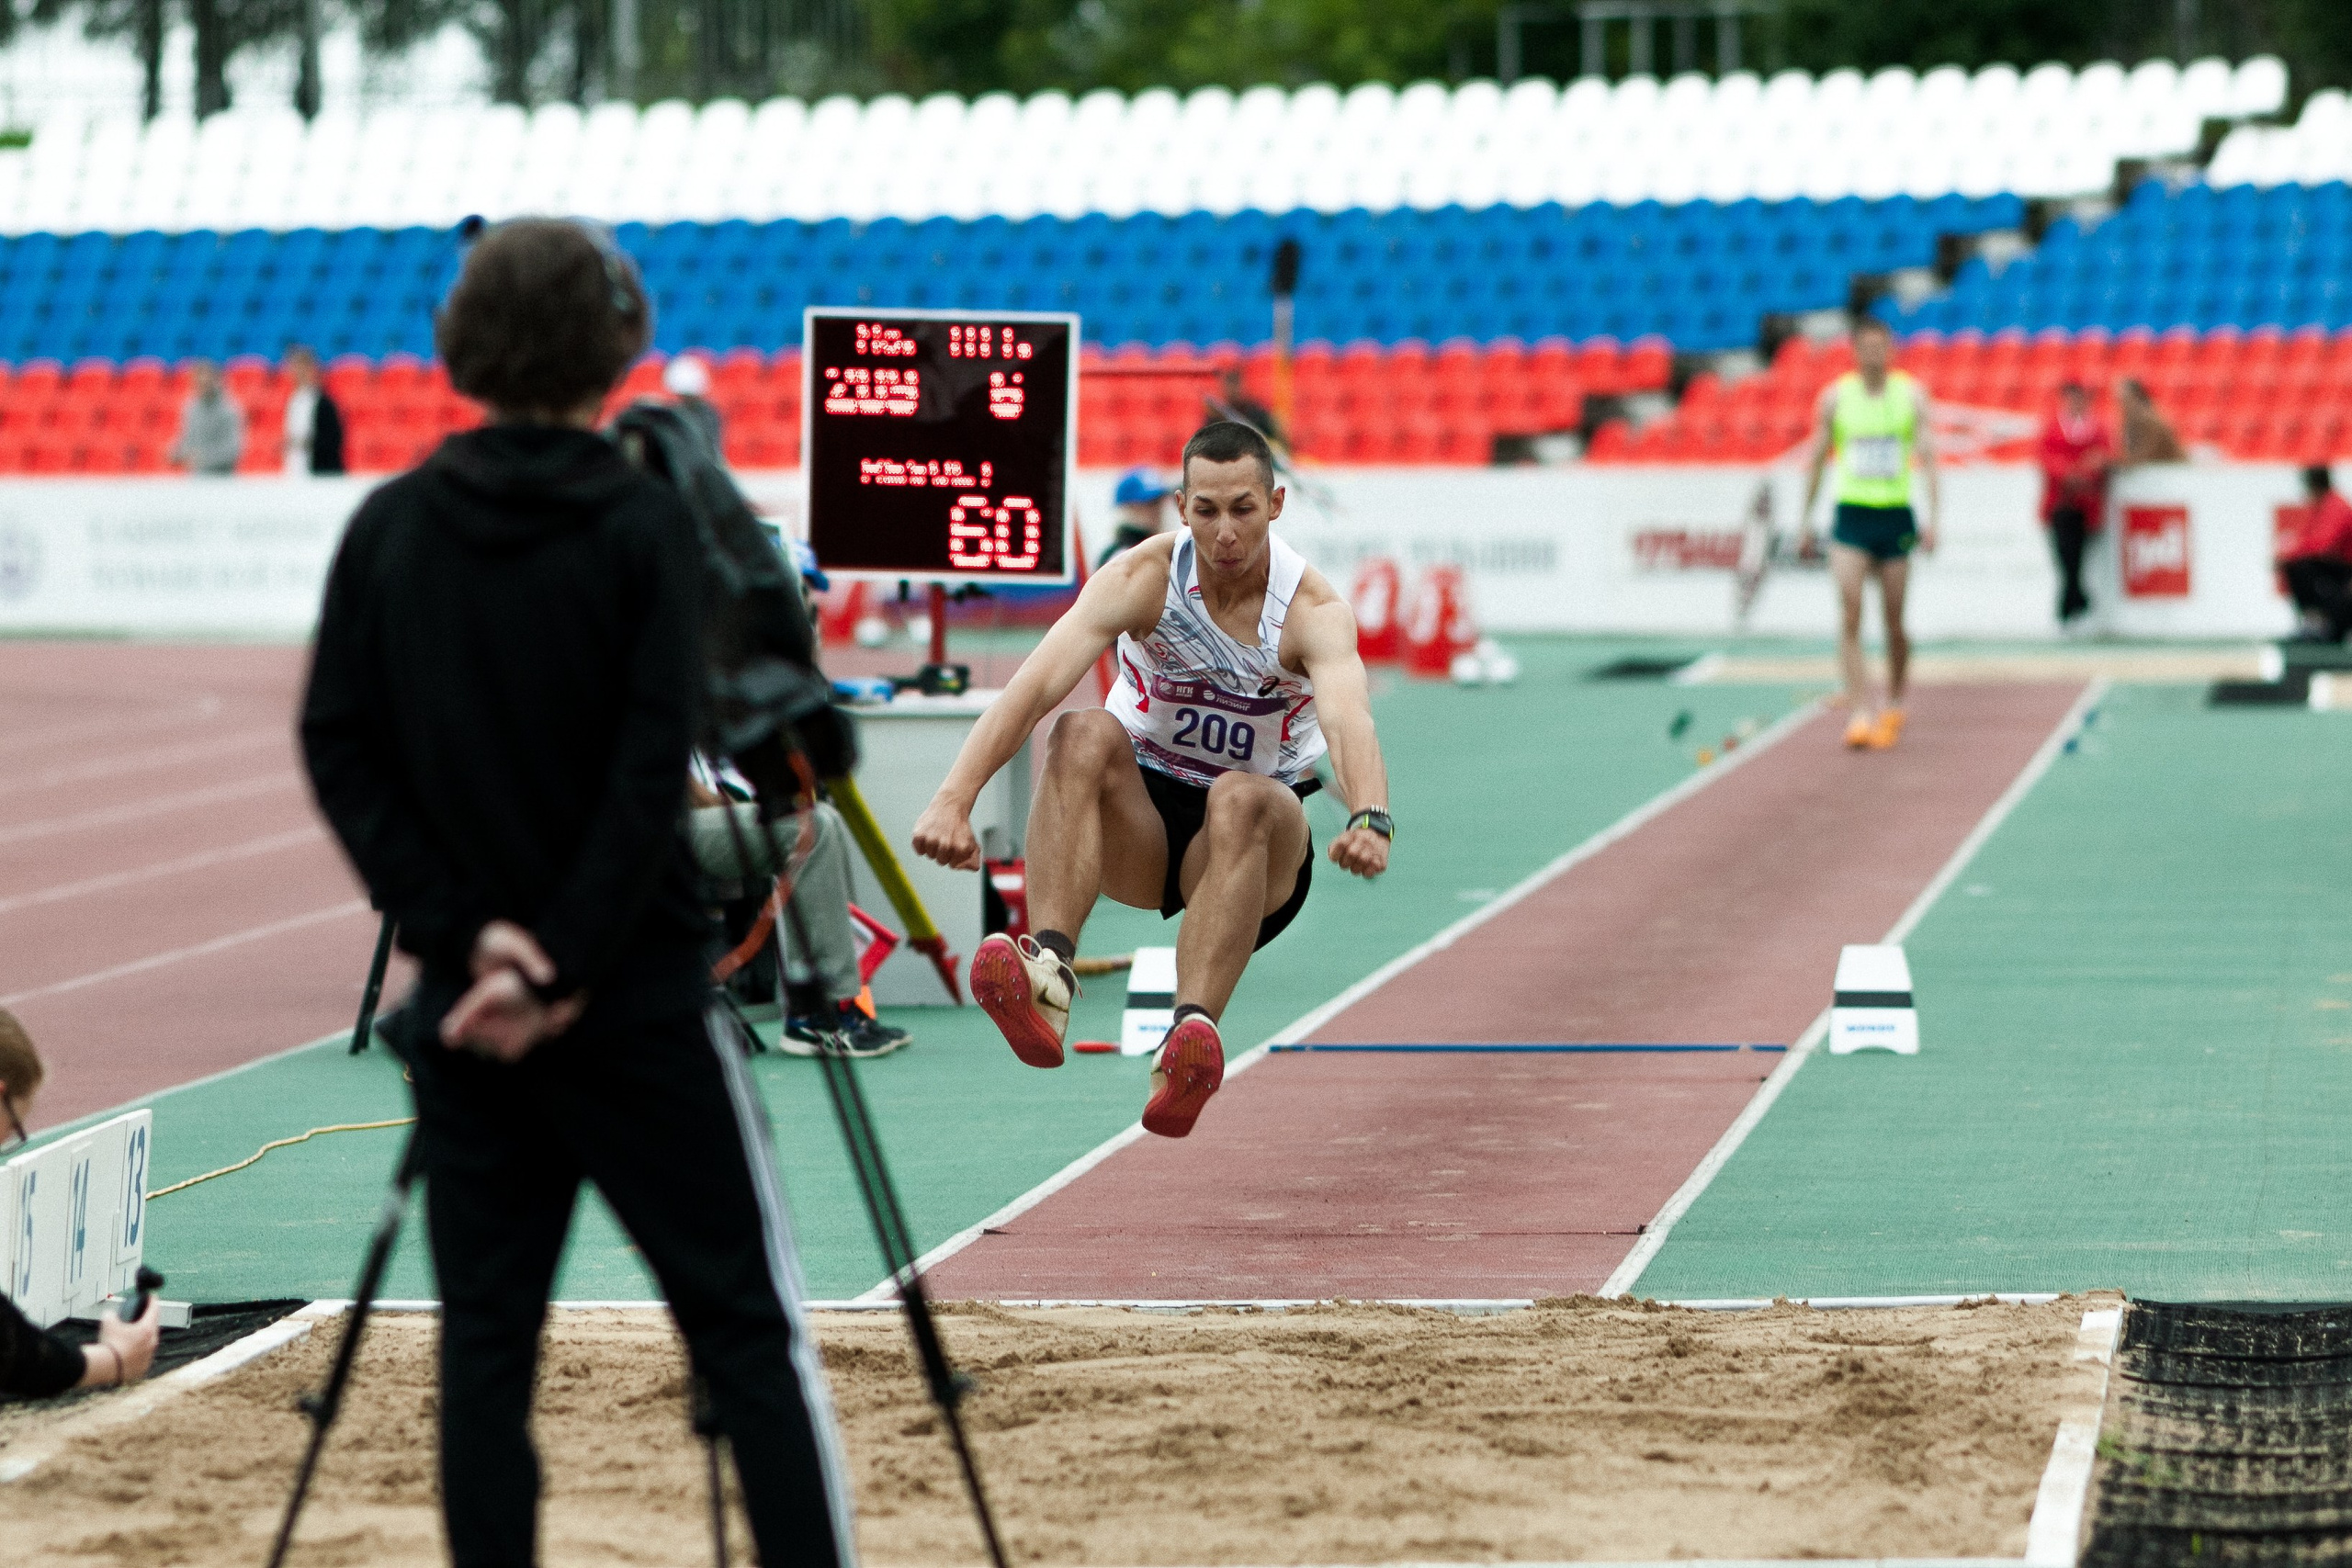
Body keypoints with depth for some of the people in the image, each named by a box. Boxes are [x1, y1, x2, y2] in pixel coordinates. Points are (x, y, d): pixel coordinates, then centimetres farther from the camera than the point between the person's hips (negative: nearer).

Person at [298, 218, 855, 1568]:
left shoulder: (390, 526, 3)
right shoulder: (645, 524, -8)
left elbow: (342, 753, 0)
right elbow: (651, 773, -15)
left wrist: (464, 932, -5)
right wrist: (564, 967, -12)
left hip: (465, 1005, 3)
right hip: (637, 999, -3)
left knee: (486, 1342, 8)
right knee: (752, 1328, 2)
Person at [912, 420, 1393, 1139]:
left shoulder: (1311, 608, -15)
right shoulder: (1142, 579, -13)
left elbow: (1348, 718, -36)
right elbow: (1035, 684, -28)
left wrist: (1369, 819, -59)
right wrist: (955, 798, -44)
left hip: (1258, 841, -1)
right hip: (1139, 822, 1)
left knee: (1242, 799, -36)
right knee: (1083, 736, -30)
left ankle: (1192, 1037, -55)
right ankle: (1047, 979, -50)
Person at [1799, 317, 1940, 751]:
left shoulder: (1912, 394, 1)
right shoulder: (1835, 396, 2)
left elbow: (1927, 457, -1)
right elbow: (1817, 459, 9)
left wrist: (1932, 518, -11)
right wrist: (1807, 522, 7)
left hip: (1896, 517, 0)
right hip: (1851, 515, 0)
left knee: (1894, 621, 7)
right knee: (1850, 614, -15)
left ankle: (1894, 707, 27)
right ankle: (1859, 712, -18)